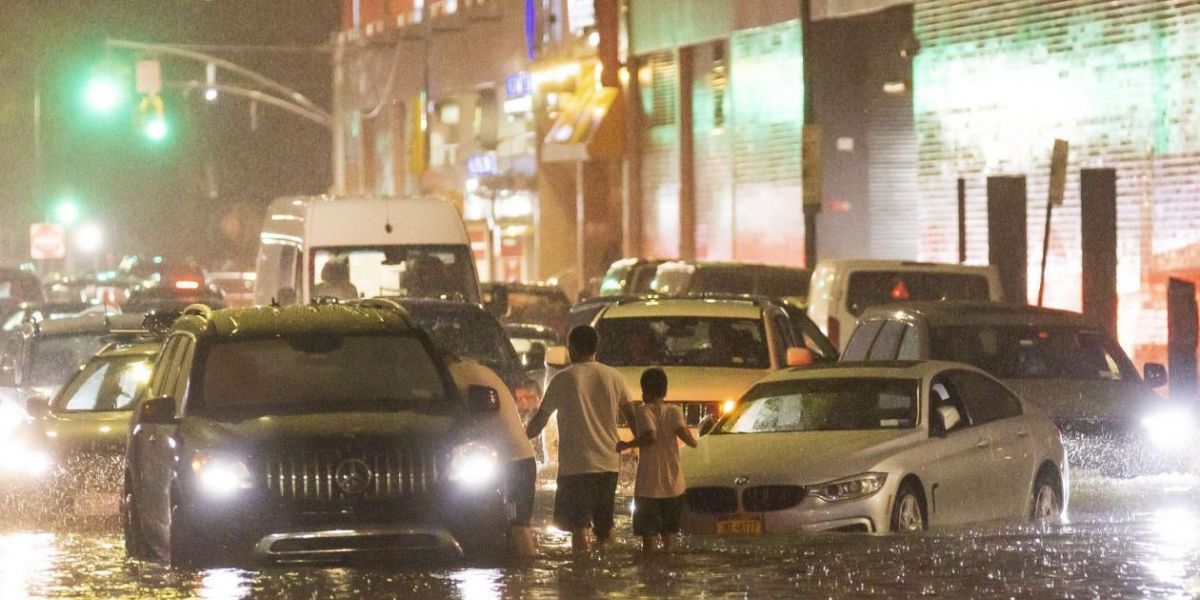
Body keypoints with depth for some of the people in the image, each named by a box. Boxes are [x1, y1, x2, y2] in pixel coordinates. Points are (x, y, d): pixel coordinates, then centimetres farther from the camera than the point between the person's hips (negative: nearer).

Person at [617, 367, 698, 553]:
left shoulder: (644, 411, -7)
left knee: (649, 537, -3)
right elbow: (683, 432, -13)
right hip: (673, 485, 4)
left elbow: (650, 436, -21)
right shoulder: (674, 411, 2)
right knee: (669, 534, 16)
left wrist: (626, 445, -11)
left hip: (649, 486, -4)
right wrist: (692, 441, 7)